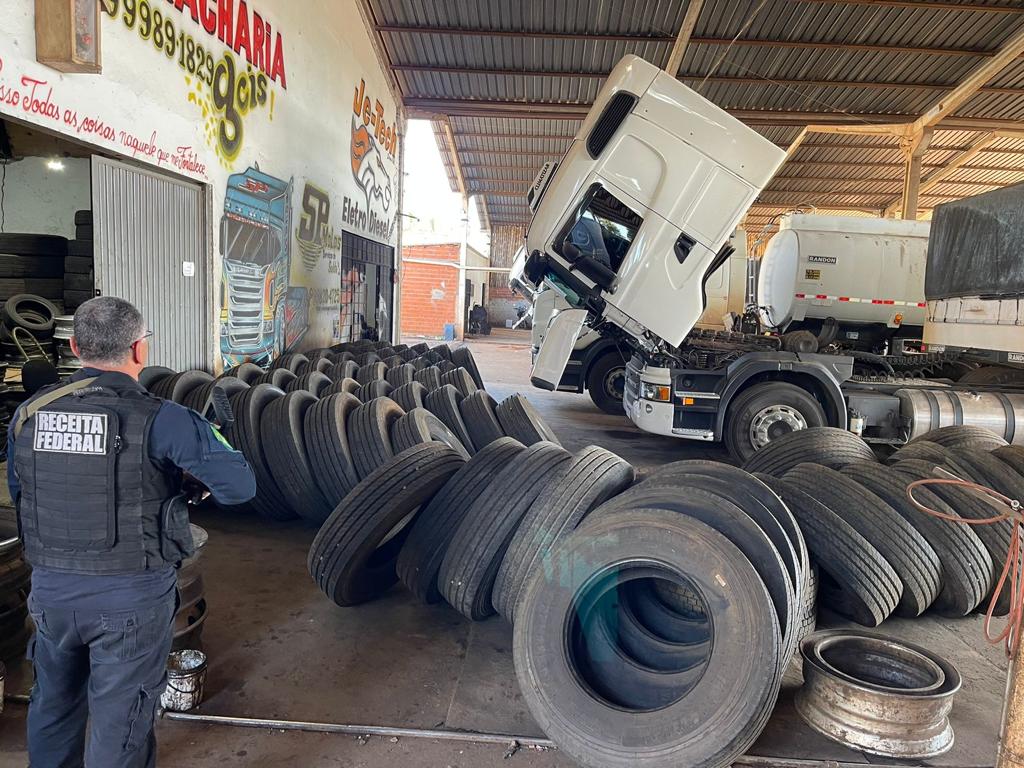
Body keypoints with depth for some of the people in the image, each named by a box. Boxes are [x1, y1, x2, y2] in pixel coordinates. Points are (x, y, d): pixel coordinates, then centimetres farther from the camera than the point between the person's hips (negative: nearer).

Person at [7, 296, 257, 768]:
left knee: (54, 708, 27)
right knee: (119, 722, 12)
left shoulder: (27, 415, -3)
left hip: (50, 589, 5)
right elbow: (240, 487, -19)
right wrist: (189, 472, 1)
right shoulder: (160, 421, -20)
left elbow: (18, 496, 10)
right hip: (132, 597, -5)